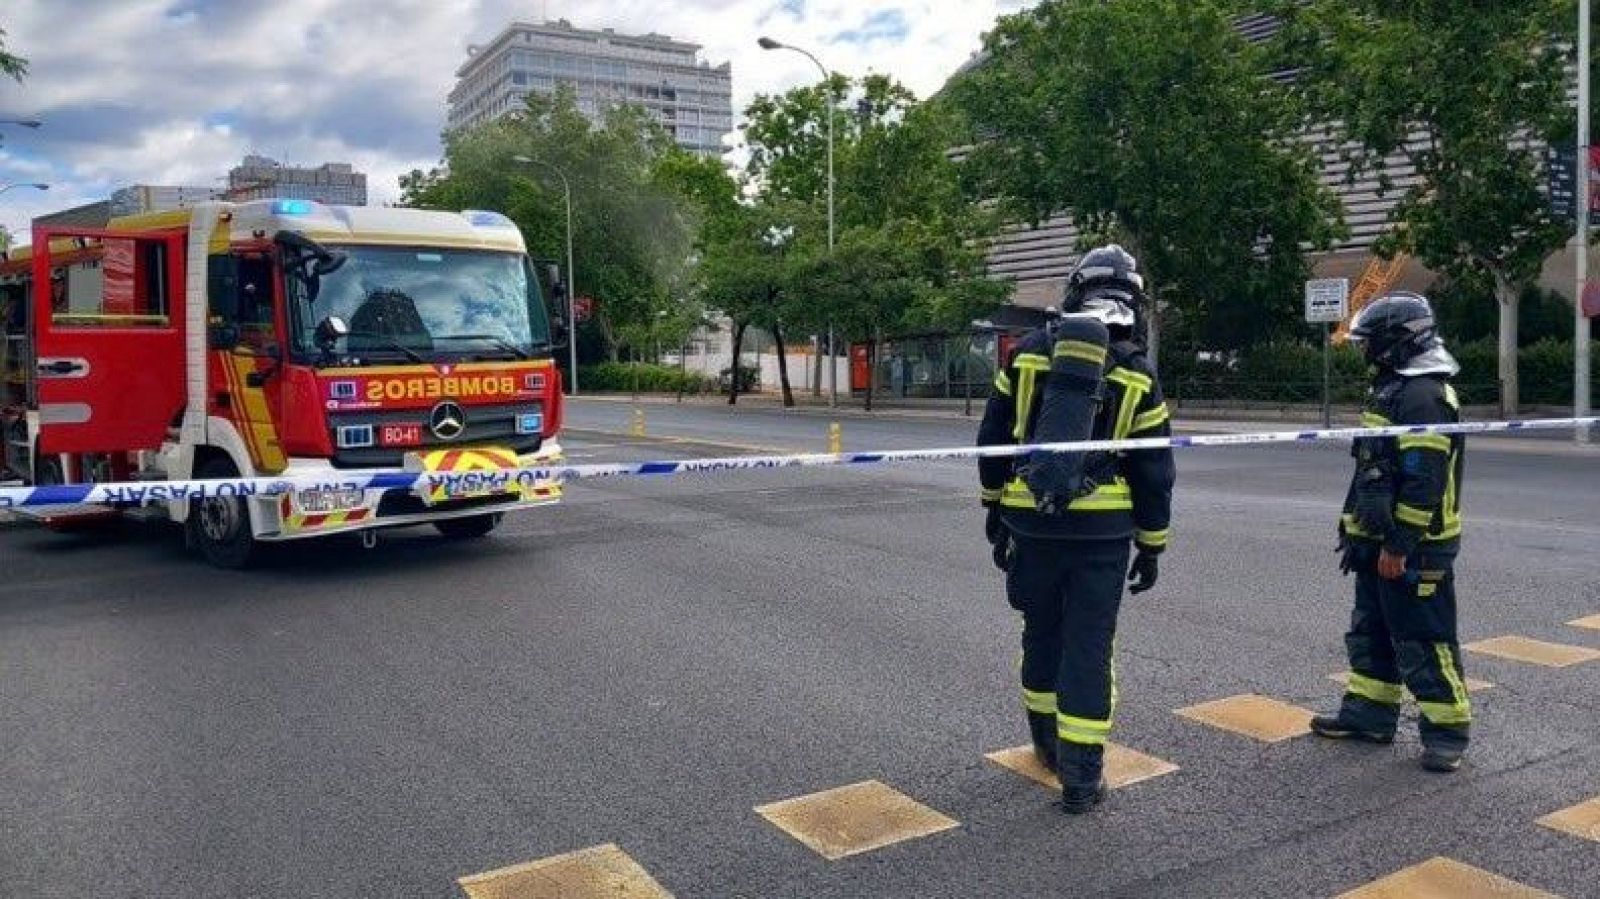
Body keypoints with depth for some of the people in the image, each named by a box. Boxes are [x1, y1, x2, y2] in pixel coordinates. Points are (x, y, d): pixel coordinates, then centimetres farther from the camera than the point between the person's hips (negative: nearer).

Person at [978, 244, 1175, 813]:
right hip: (1103, 529, -2)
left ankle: (1048, 742, 36)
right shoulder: (1137, 372, -1)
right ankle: (1080, 777, 6)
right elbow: (1153, 470, 1)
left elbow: (993, 437, 7)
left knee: (1042, 633, 18)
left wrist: (994, 507, 18)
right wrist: (1151, 546, 10)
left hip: (1031, 521, 2)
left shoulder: (1028, 351, 2)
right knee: (1088, 647, 4)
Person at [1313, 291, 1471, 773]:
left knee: (1423, 642, -2)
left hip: (1413, 549, -11)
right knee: (1371, 632, 17)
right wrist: (1360, 532, 22)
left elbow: (1424, 481, -25)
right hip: (1379, 542, 11)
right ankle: (1368, 713, 28)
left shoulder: (1423, 396, -19)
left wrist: (1399, 546, -23)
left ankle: (1446, 732, 9)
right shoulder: (1391, 388, 15)